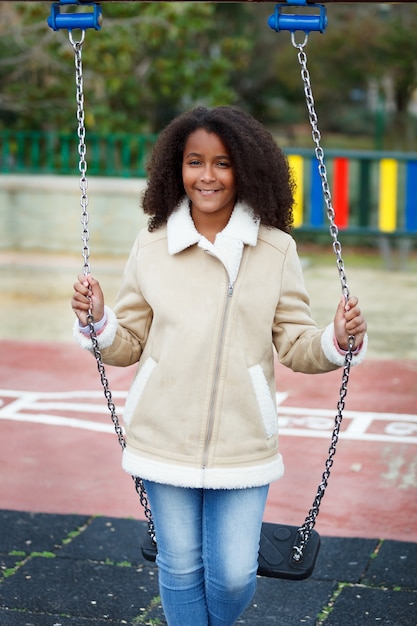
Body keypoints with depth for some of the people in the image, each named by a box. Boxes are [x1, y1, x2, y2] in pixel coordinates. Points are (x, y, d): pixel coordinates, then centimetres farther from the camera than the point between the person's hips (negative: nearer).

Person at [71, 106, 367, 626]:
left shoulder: (275, 250, 0)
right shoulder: (152, 247, 2)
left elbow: (295, 344, 2)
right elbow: (128, 345, 8)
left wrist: (337, 342, -17)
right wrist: (96, 320, -11)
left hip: (242, 442, -1)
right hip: (166, 440, 1)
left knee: (233, 574, 4)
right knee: (180, 568, 11)